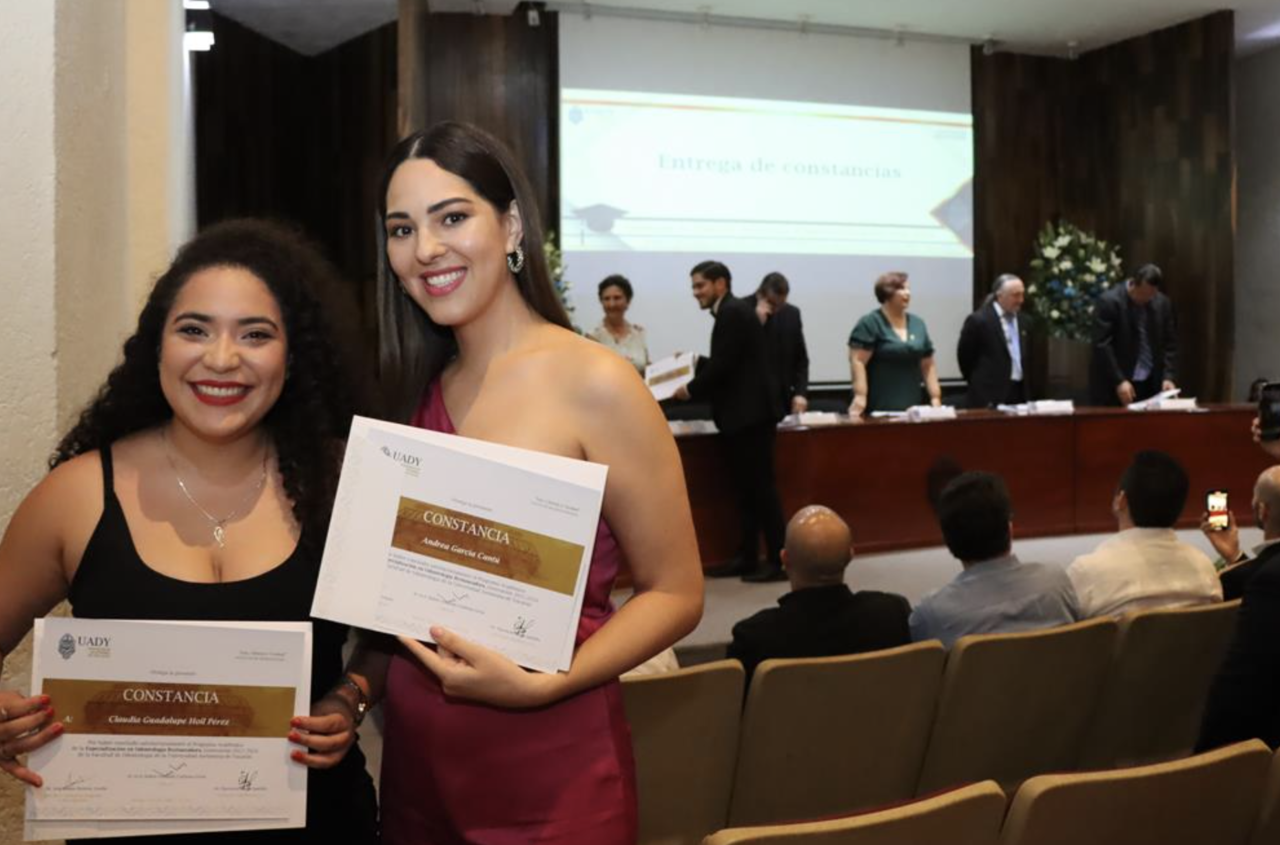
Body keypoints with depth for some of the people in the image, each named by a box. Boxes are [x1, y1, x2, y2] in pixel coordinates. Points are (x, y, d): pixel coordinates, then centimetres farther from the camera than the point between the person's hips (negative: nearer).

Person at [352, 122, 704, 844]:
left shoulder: (596, 385, -13)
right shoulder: (416, 391, 4)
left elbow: (675, 594, -11)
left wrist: (541, 685, -22)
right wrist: (356, 689, -6)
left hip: (551, 777, -5)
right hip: (414, 766, 6)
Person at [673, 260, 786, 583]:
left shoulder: (733, 313, -14)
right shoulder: (732, 312, 16)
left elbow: (722, 365, -19)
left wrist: (691, 389, -6)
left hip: (750, 415, -10)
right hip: (743, 415, 10)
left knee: (761, 487, -6)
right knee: (747, 488, 11)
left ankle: (778, 560, 0)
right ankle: (747, 558, 16)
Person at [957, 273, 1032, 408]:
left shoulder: (1022, 320, 11)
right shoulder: (979, 320, -10)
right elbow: (964, 356, -5)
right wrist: (979, 382, 2)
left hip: (1019, 392, 6)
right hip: (990, 396, -6)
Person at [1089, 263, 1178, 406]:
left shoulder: (1163, 303, 5)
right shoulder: (1109, 302, -11)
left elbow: (1170, 343, 9)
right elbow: (1102, 346, -15)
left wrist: (1169, 377, -4)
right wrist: (1119, 381, -20)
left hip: (1151, 384, 5)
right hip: (1114, 385, -4)